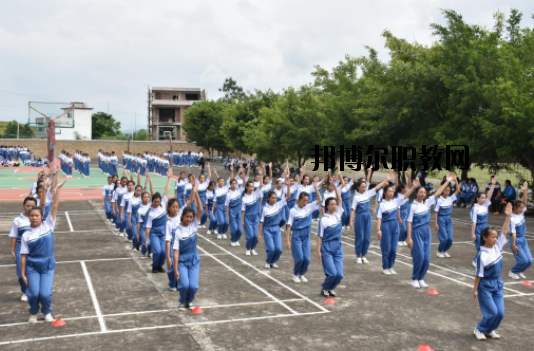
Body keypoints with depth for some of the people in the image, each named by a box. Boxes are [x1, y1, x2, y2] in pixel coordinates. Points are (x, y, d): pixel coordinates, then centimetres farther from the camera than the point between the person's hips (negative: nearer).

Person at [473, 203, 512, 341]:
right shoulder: (482, 255, -20)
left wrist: (508, 216, -12)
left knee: (500, 313, 6)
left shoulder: (497, 247, -1)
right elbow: (479, 274, -16)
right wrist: (475, 290, -11)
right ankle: (479, 330, 17)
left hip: (497, 284, 7)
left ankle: (490, 330, 29)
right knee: (492, 312, -5)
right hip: (485, 286, -7)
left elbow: (504, 232, -3)